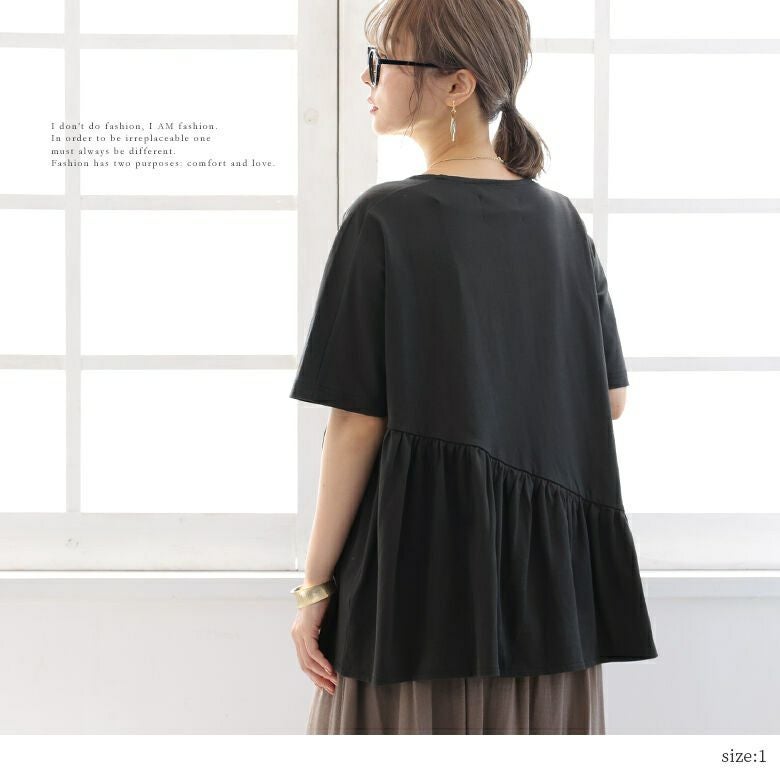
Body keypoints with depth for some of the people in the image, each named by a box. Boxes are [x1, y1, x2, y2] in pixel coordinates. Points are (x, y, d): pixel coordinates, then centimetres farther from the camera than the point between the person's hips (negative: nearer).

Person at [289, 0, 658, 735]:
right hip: (548, 573, 5)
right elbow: (610, 399, 9)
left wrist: (315, 585, -5)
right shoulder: (560, 219, 5)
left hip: (420, 563, -5)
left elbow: (357, 423, -12)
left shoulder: (384, 220, -11)